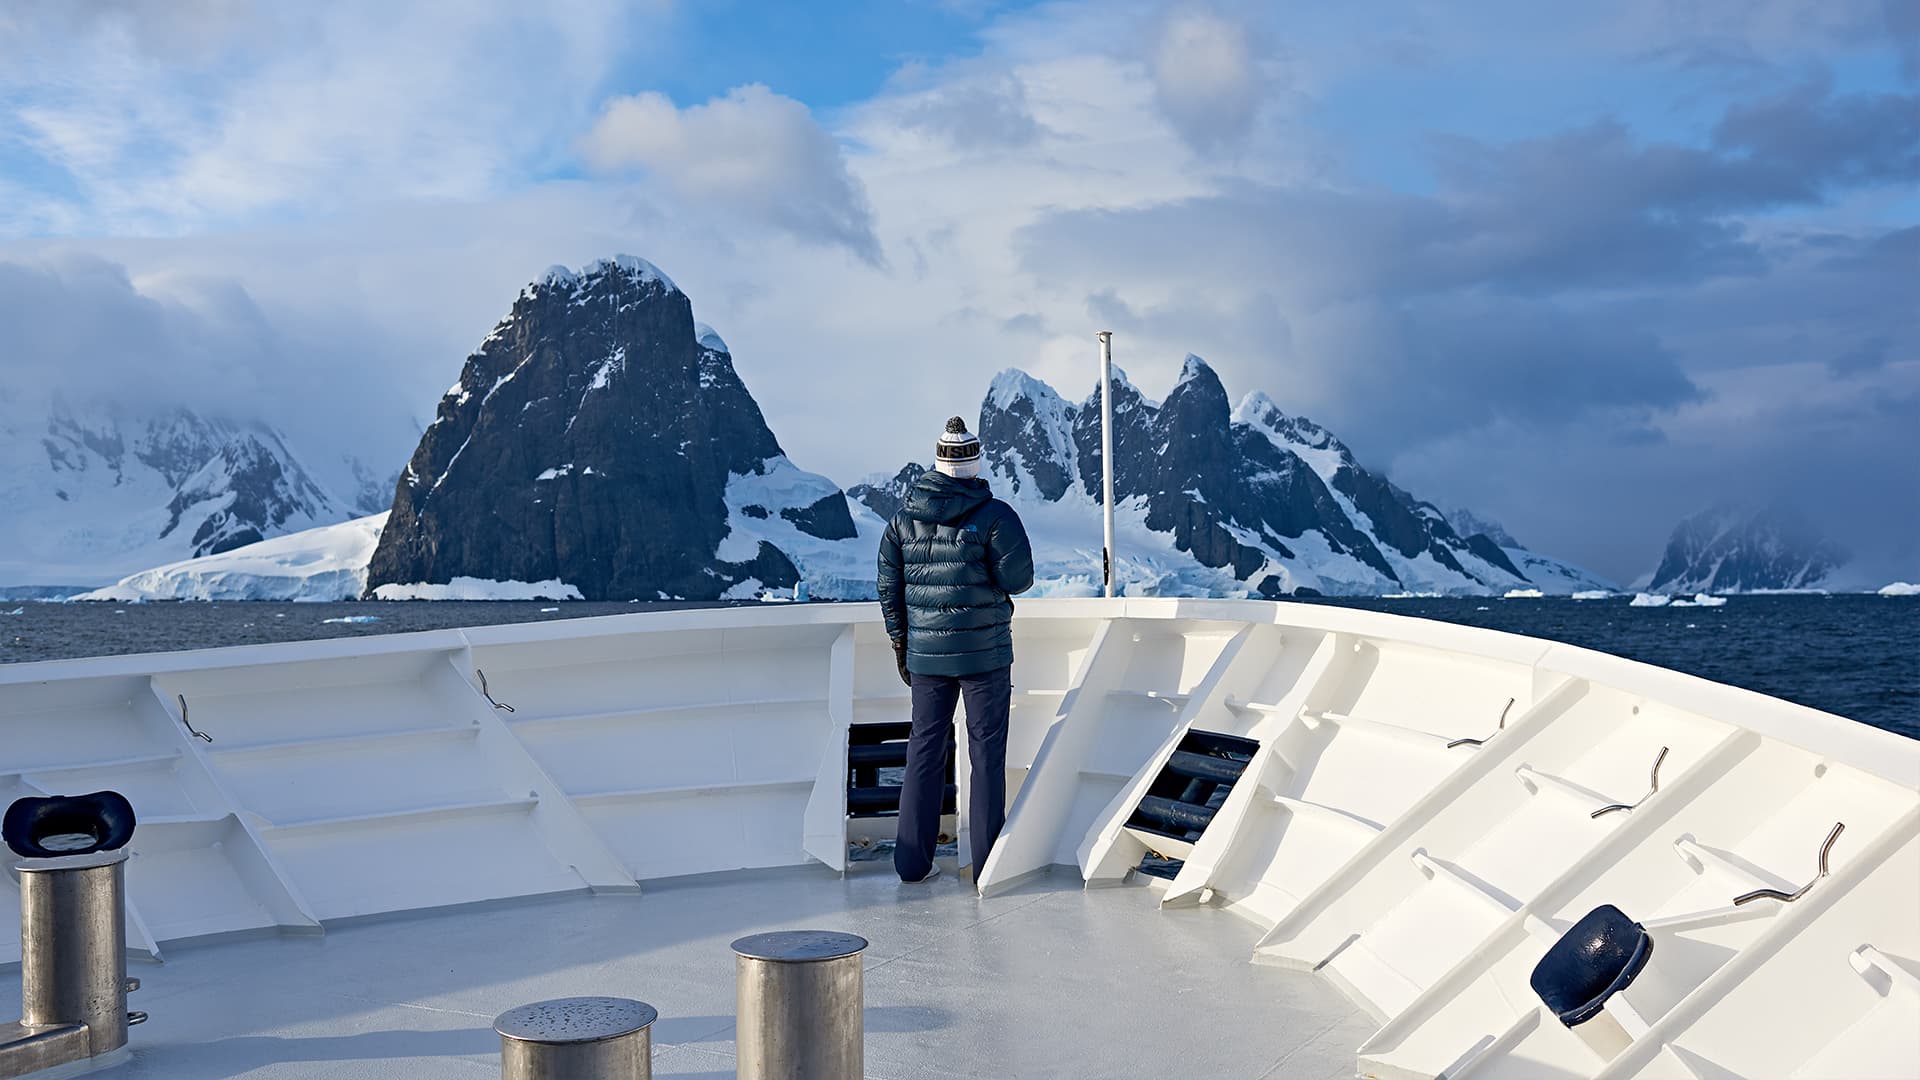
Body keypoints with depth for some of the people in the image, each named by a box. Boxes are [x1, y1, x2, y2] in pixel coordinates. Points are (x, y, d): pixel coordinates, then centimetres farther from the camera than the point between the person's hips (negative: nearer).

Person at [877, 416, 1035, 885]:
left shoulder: (904, 517, 3)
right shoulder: (993, 515, -12)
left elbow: (889, 587, 7)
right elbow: (1018, 580, -11)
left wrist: (900, 643, 16)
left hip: (925, 653, 4)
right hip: (985, 652, -4)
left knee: (925, 748, 12)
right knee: (987, 752, 5)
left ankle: (913, 860, 15)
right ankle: (989, 862, 8)